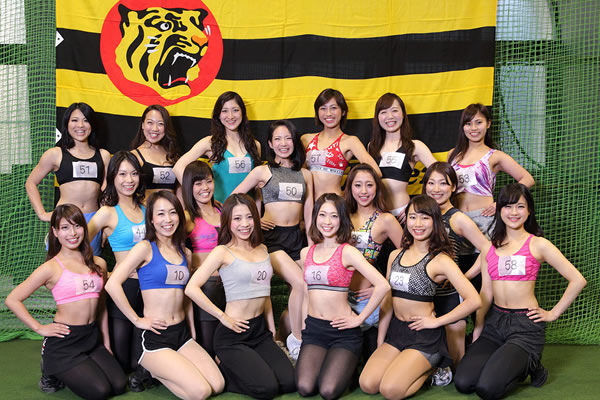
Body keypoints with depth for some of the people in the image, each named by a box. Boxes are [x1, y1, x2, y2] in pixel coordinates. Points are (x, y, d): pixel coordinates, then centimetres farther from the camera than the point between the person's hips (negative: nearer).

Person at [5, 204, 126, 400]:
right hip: (65, 340, -5)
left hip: (92, 337, 5)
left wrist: (107, 344, 15)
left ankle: (69, 371, 17)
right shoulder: (52, 268, -8)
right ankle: (52, 370, 14)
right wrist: (39, 328, -9)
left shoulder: (99, 264, 8)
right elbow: (12, 299, -7)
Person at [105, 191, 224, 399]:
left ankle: (160, 369, 13)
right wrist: (137, 320, -14)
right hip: (155, 337, -6)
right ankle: (152, 368, 7)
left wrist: (193, 334, 16)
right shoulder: (146, 248, -7)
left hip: (182, 333, 7)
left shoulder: (185, 254, 12)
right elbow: (112, 285, -18)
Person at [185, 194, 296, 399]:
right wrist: (223, 317, -16)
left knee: (289, 382, -6)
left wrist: (271, 327, 16)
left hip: (261, 329, 7)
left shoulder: (262, 249, 11)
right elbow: (192, 288, -20)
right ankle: (221, 371, 9)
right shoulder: (223, 252, -10)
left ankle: (236, 369, 16)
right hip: (233, 335, -7)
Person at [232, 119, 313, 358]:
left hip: (296, 236, 4)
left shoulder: (305, 174, 14)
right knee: (301, 283, -21)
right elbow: (234, 198, 5)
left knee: (298, 289, -4)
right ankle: (297, 339, -6)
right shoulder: (263, 171, 3)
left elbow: (309, 214, 14)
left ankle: (295, 336, 13)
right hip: (272, 235, -4)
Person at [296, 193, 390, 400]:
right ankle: (325, 362, 15)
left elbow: (382, 286, -18)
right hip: (313, 328, 4)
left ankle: (346, 365, 14)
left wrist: (359, 319, -13)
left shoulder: (347, 252, -8)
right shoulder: (305, 253, 8)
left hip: (342, 331, -4)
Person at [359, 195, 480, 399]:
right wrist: (380, 338, 9)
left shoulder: (440, 260, -11)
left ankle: (429, 369, 7)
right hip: (396, 330, 6)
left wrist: (436, 321, -12)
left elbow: (473, 300, -19)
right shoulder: (395, 255, 8)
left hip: (424, 336, -6)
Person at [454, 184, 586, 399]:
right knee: (463, 382, -12)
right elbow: (485, 292, 9)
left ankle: (529, 365, 8)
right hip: (495, 321, 4)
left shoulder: (538, 244, -3)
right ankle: (509, 362, 14)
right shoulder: (489, 246, 9)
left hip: (526, 324, -4)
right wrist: (478, 326, 1)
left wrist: (553, 313, -4)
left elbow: (577, 280, -5)